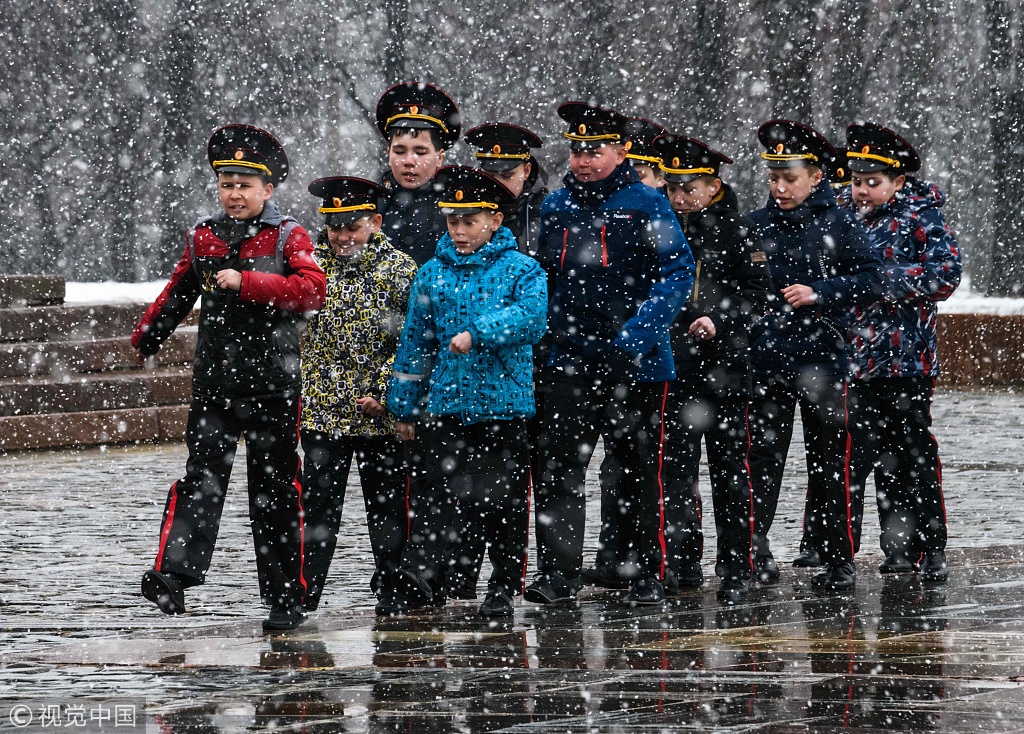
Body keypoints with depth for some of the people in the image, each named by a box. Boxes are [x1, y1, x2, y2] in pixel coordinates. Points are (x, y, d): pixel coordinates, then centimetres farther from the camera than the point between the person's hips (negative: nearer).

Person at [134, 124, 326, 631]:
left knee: (274, 487, 5)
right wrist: (145, 339, 33)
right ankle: (173, 574, -26)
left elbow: (313, 288, -20)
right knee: (203, 474, -13)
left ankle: (286, 598, 11)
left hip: (272, 384, -2)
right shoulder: (203, 237, 9)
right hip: (214, 381, 2)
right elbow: (179, 293, 24)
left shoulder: (288, 237, -3)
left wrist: (246, 281, -25)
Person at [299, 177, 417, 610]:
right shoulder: (312, 265, 5)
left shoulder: (400, 270, -4)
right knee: (318, 508, 0)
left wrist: (384, 392, -13)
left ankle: (390, 587, 21)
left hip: (380, 415, -2)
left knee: (386, 506, 9)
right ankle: (304, 594, 3)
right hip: (321, 412, 2)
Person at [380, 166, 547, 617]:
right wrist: (404, 406, 14)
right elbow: (415, 343, 13)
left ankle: (503, 589, 15)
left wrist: (477, 334, -29)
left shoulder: (522, 270, 0)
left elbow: (530, 319, -18)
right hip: (447, 406, 2)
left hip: (505, 405, -2)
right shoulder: (432, 274, 8)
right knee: (439, 497, -3)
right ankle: (418, 585, -3)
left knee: (504, 500, 5)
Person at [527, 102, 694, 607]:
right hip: (570, 359, 4)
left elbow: (678, 273, -9)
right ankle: (558, 574, -9)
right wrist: (544, 328, 10)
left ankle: (648, 577, 14)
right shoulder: (555, 208, 10)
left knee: (636, 469, 5)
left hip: (633, 360, -3)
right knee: (558, 467, -8)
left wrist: (638, 330, -19)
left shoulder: (645, 206, -4)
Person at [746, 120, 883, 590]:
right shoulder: (756, 226, 8)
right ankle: (755, 544, -11)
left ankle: (839, 563, 10)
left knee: (828, 463, 3)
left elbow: (872, 279, -5)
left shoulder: (838, 224, 0)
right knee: (764, 456, -7)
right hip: (767, 359, 2)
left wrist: (820, 293, -15)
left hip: (821, 359, -2)